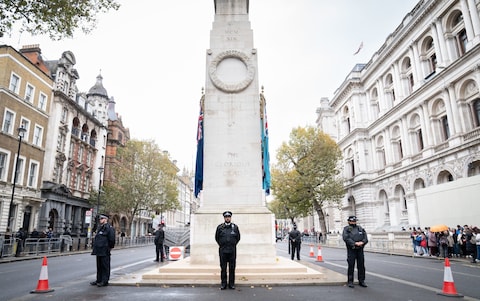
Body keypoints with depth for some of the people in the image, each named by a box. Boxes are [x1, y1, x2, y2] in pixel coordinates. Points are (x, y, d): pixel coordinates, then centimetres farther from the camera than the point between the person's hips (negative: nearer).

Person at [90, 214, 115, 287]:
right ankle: (99, 280, 24)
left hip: (104, 251, -9)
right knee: (99, 266, 15)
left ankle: (105, 281, 4)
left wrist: (109, 247, -9)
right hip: (99, 251, 9)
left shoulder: (109, 228, -12)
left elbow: (112, 239, -16)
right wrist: (95, 248, 18)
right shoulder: (99, 228, 16)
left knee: (105, 266, -1)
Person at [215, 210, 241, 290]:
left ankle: (231, 284, 12)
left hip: (232, 250, 0)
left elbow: (238, 237, 14)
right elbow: (216, 237, 13)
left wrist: (233, 244, 9)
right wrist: (221, 244, 9)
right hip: (222, 250, 0)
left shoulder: (235, 227, 5)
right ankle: (223, 284, 12)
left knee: (232, 268, 3)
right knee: (223, 268, 3)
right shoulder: (220, 227, 4)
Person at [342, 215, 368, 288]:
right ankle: (350, 282, 8)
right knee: (351, 266, -1)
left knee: (361, 266, 7)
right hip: (351, 250, -4)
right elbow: (346, 238, -14)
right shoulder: (346, 229, 1)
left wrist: (362, 242, -16)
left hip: (360, 250, 4)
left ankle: (361, 281, 18)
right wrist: (355, 243, -20)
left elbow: (365, 238, 5)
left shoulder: (360, 228, 13)